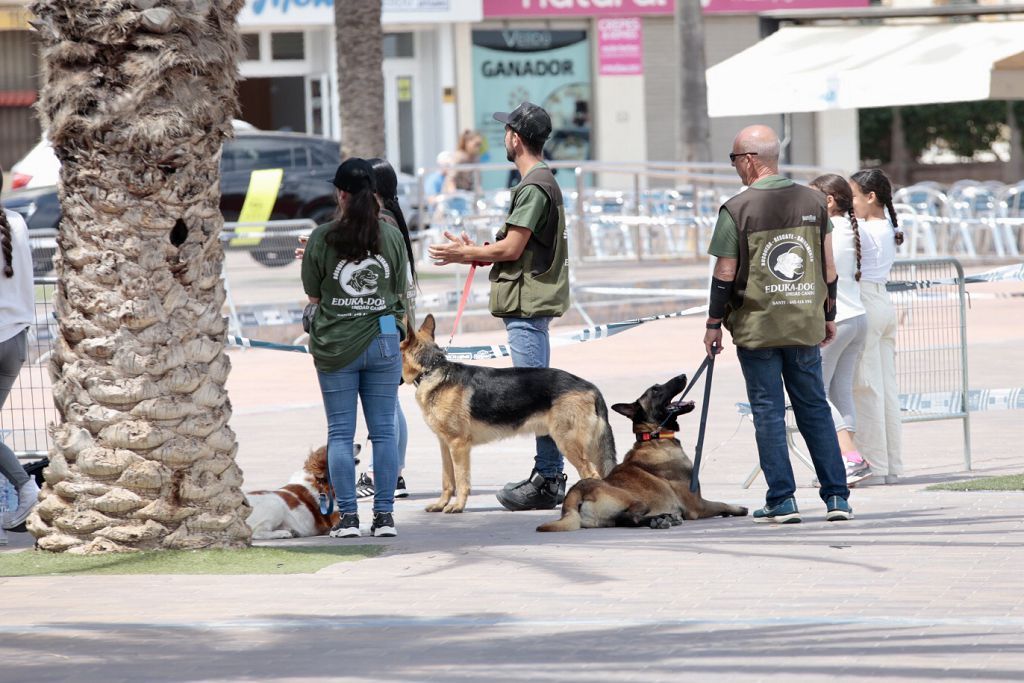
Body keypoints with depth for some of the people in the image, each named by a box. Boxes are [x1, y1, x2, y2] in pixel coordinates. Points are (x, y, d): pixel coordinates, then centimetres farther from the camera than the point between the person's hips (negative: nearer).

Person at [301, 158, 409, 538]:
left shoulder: (322, 238, -8)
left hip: (335, 346, -2)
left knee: (340, 433, 4)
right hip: (382, 340, 2)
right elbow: (400, 295, 6)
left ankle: (347, 516, 0)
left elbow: (313, 296, -1)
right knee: (384, 431, 6)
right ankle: (384, 514, 3)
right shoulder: (392, 236, -1)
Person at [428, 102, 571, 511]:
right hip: (532, 302, 11)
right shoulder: (543, 181, 19)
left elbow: (512, 249, -17)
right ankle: (547, 475, 16)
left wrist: (464, 253, -4)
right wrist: (473, 253, 21)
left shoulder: (533, 187, -15)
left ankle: (548, 482, -12)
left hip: (527, 303, -11)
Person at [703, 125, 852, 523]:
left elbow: (725, 275, -8)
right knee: (815, 407, 10)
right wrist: (828, 315, 18)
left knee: (768, 412, 2)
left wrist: (714, 324, 2)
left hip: (756, 326, -4)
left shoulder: (736, 210, -10)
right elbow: (828, 266, 8)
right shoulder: (813, 201, 3)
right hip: (805, 326, 4)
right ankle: (836, 496, 8)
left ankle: (782, 500, 0)